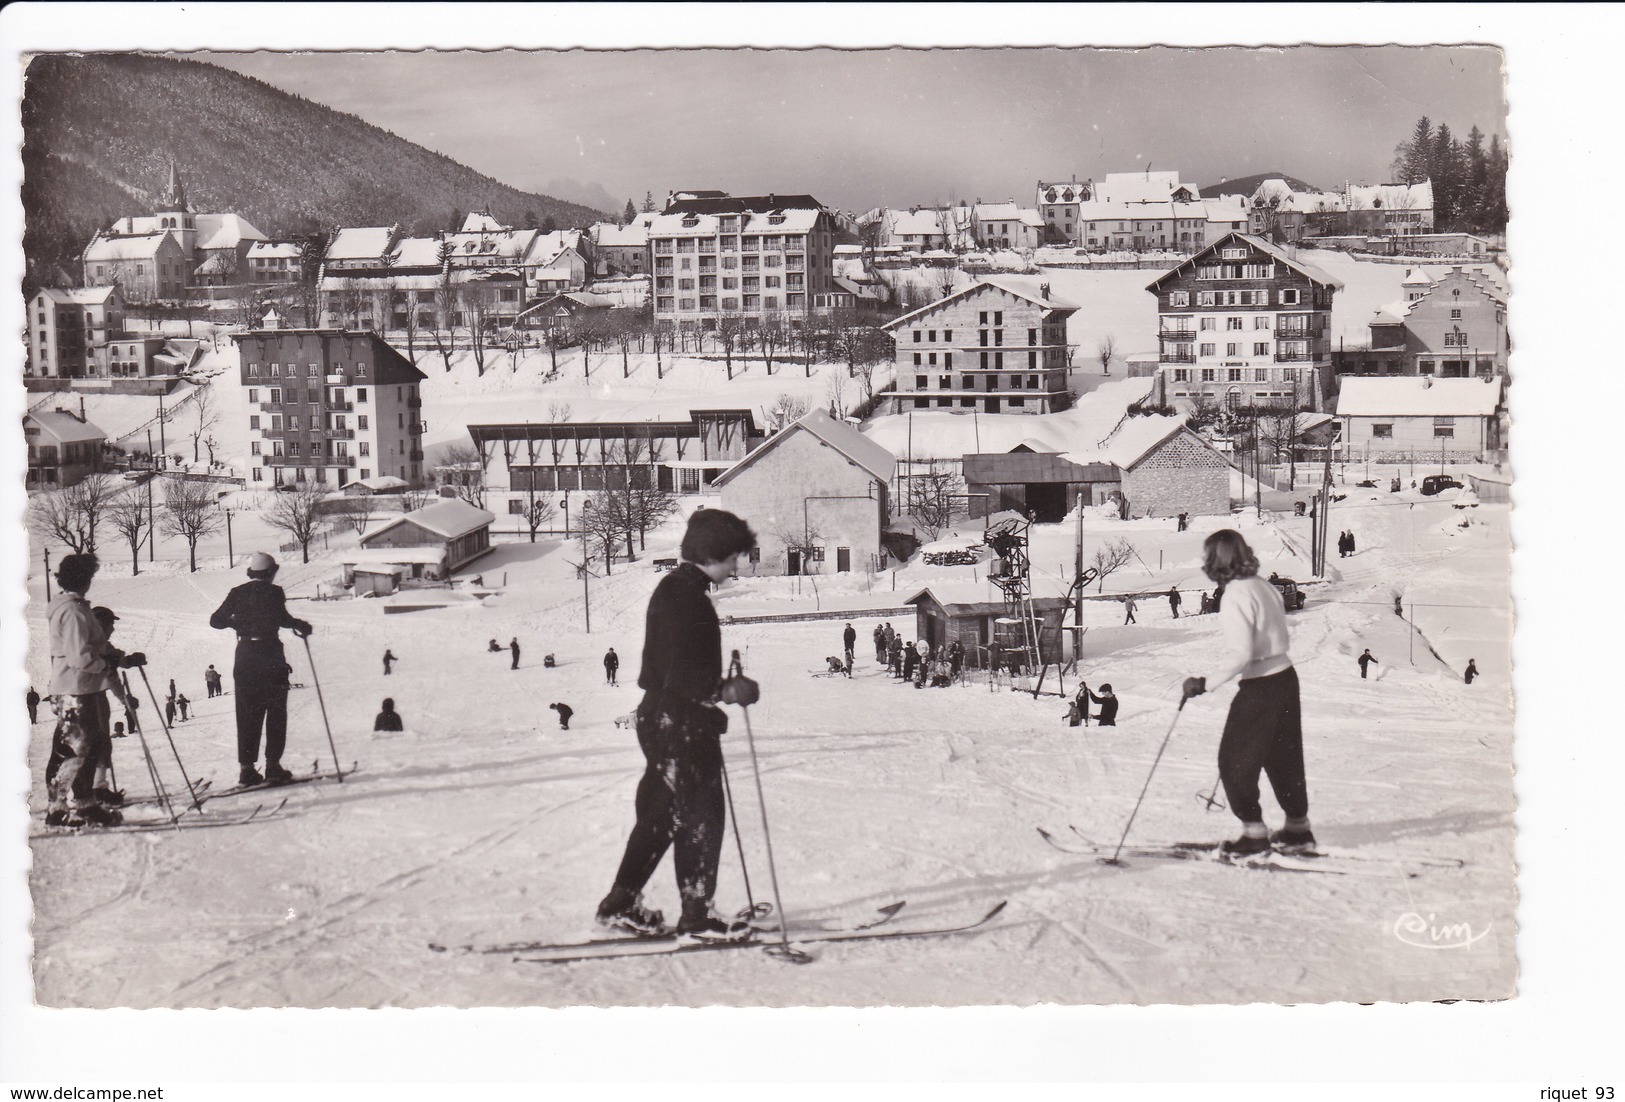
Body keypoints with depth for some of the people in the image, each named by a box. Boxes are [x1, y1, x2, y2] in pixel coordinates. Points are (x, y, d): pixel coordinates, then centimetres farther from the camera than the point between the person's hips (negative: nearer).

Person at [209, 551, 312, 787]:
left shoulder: (238, 593, 7)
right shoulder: (273, 591, -5)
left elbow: (216, 621, 7)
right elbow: (281, 618, -20)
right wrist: (300, 626, -3)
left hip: (244, 655, 4)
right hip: (271, 655, -4)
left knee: (247, 714, 8)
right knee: (276, 711, 4)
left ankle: (246, 767, 5)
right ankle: (273, 765, -2)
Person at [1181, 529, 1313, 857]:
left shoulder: (1235, 596, -19)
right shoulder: (1263, 586, 6)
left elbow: (1240, 654, -25)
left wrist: (1205, 683, -21)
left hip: (1259, 687, -9)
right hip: (1285, 677, 9)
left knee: (1235, 760, 4)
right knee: (1284, 757, 19)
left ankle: (1254, 832, 6)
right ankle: (1298, 828, 29)